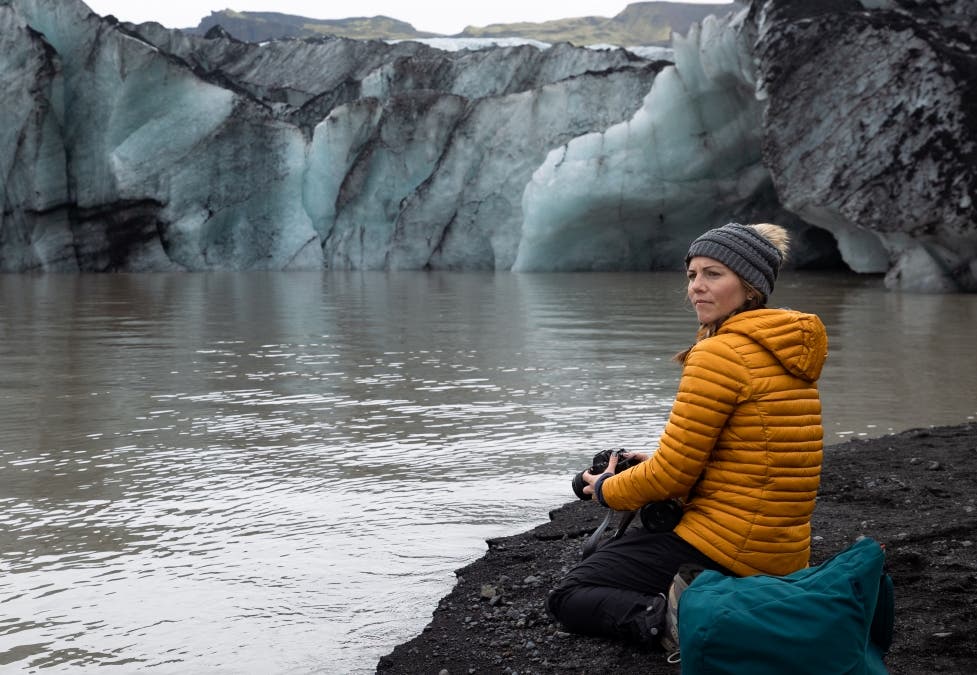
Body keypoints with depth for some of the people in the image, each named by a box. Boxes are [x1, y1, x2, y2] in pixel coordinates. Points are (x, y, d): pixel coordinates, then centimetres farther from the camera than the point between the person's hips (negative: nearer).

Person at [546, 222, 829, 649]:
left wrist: (606, 490, 3)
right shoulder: (790, 349, 9)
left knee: (569, 599, 3)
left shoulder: (722, 353, -18)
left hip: (725, 548, -9)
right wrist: (658, 462, 14)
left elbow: (673, 475, -16)